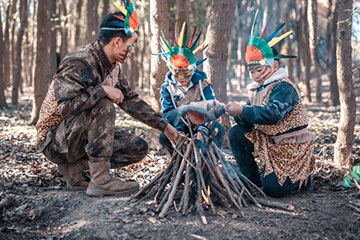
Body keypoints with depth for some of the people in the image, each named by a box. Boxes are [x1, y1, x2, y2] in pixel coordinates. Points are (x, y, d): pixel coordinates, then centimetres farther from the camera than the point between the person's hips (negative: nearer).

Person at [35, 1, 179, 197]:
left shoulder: (113, 67, 4)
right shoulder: (79, 63, -24)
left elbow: (132, 101, 13)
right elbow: (65, 107, -36)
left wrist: (164, 126, 11)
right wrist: (102, 90, -32)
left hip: (84, 136, 9)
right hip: (55, 140, -9)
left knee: (139, 148, 1)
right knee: (103, 106, -32)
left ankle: (75, 166, 2)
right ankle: (100, 181, -26)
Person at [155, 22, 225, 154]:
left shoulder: (203, 83, -9)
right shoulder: (167, 87, -6)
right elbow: (168, 113, -14)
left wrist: (203, 129, -35)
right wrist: (179, 131, -32)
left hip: (202, 125, -1)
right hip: (182, 127, 1)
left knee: (219, 130, -30)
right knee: (163, 137, -27)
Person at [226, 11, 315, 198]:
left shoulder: (284, 87, -17)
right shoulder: (257, 89, 9)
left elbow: (273, 113, -33)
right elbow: (249, 123, 5)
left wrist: (242, 111, -31)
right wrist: (239, 116, -18)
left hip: (292, 147, -8)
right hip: (268, 142, 8)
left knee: (273, 189, -18)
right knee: (236, 133, -9)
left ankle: (302, 177, 15)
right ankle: (252, 179, 1)